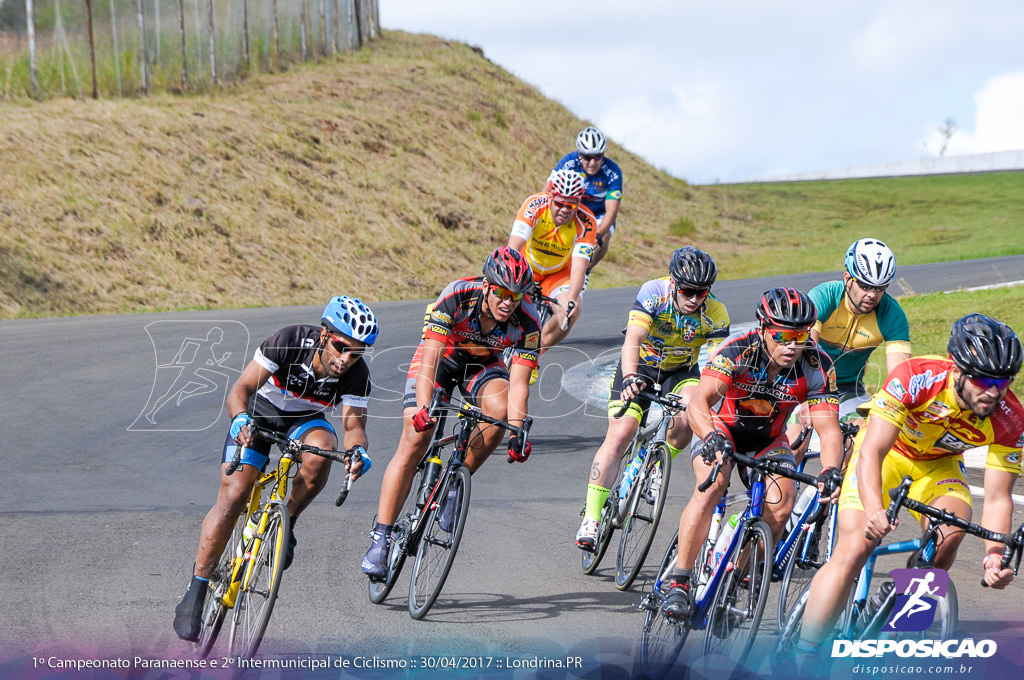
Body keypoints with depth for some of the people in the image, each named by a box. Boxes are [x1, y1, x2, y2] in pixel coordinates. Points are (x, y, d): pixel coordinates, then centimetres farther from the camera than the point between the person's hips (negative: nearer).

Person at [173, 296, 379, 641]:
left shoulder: (357, 375, -26)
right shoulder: (289, 342, -32)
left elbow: (353, 423, -28)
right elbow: (241, 388, -32)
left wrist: (357, 450, -51)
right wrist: (240, 419, -52)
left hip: (304, 420, 2)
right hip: (259, 413, -2)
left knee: (321, 451, -34)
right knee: (233, 497, -17)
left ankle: (286, 524, -10)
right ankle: (196, 591, -11)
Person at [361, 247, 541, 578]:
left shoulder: (527, 322, -27)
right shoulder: (456, 296, -34)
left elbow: (518, 383, -27)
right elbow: (430, 358, -38)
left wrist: (518, 431, -41)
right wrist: (422, 408, -50)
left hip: (483, 364, 2)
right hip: (441, 357, -2)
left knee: (500, 410, -32)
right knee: (414, 441, -17)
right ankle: (380, 538, -14)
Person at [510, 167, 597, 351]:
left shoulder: (586, 222, -25)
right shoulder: (535, 205, -28)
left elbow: (579, 265, -32)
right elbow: (514, 247, -37)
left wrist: (571, 299, -50)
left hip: (558, 274, 1)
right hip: (526, 268, 0)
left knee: (571, 312, -26)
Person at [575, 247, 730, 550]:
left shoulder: (715, 313, -24)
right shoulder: (654, 292, -28)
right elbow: (633, 340, -39)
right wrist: (630, 378, -56)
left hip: (681, 371, 1)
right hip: (641, 365, -1)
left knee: (688, 415, -30)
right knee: (619, 434, -16)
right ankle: (590, 519, -14)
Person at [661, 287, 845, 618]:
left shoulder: (817, 366, -23)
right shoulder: (738, 350, -31)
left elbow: (828, 427, -27)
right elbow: (699, 402, -42)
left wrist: (830, 471, -46)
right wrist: (711, 437, -62)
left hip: (768, 439, 3)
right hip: (721, 428, -3)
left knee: (781, 506, -22)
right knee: (711, 486, -31)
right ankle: (678, 584, -27)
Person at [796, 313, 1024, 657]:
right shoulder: (915, 378, -36)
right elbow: (871, 452, -39)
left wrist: (994, 556, -40)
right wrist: (874, 510, -57)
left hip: (937, 464, 3)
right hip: (885, 451, -3)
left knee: (949, 533, -28)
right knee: (853, 551, -18)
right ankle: (802, 655, -12)